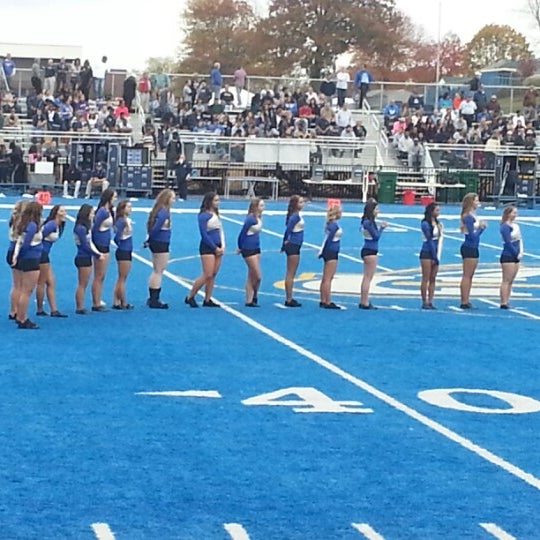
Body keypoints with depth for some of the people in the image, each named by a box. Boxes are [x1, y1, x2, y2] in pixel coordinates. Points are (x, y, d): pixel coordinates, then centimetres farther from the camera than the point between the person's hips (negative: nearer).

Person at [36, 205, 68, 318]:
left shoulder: (60, 226, 10)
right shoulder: (51, 225, -18)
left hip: (44, 255, 9)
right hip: (41, 254, -9)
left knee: (51, 282, 9)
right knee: (41, 283, 2)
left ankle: (54, 310, 10)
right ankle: (40, 310, 13)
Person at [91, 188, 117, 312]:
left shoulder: (109, 211, 9)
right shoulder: (102, 212, -17)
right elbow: (94, 228, -18)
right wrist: (96, 251, -14)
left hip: (105, 247, 9)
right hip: (100, 247, -9)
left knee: (101, 277, 13)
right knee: (98, 277, -2)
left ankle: (98, 302, 19)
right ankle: (96, 304, 4)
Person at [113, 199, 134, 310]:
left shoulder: (127, 220, 10)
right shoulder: (122, 221, -17)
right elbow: (117, 237, -24)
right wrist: (120, 244, -8)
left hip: (127, 252, 9)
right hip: (123, 252, -9)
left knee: (121, 279, 13)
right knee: (122, 279, -1)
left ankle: (116, 302, 17)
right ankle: (124, 303, 6)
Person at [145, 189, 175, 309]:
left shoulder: (159, 210, 10)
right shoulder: (164, 212, -18)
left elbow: (151, 225, 10)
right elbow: (156, 228, -22)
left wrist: (149, 241, 5)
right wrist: (149, 241, -10)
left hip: (156, 244, 9)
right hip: (161, 244, -9)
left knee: (157, 271, 17)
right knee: (159, 272, -2)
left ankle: (152, 298, 23)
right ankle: (154, 301, 2)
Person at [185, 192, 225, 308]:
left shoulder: (216, 215, 14)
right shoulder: (204, 216, -9)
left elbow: (221, 231, 14)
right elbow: (204, 235, -13)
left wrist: (222, 246, 1)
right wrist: (215, 248, -11)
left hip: (217, 248, 8)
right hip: (207, 247, -8)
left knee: (213, 275, 6)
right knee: (207, 275, -11)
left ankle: (207, 300, 11)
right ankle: (190, 297, 0)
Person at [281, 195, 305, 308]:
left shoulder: (297, 215, 12)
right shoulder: (295, 216, -17)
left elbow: (288, 229, 15)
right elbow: (288, 229, -25)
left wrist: (285, 244, 14)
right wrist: (286, 241, -11)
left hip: (294, 247, 9)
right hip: (293, 247, -9)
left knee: (290, 274, 13)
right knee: (290, 274, -4)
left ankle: (289, 299, 18)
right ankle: (289, 300, 0)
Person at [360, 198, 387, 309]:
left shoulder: (368, 222, 11)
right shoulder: (368, 222, -18)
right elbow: (376, 236, -17)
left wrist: (380, 227, 7)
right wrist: (382, 228, -5)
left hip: (368, 251, 10)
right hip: (370, 251, -10)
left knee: (366, 278, 14)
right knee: (368, 278, -6)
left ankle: (363, 302, 20)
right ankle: (365, 303, -3)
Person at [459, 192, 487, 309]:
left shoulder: (473, 216, 13)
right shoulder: (468, 217, -15)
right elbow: (472, 235, -19)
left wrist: (482, 227, 2)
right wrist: (481, 227, -7)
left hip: (473, 249, 10)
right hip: (469, 248, -10)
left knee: (470, 276, 11)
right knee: (467, 276, -6)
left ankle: (466, 301, 15)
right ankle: (464, 302, -3)